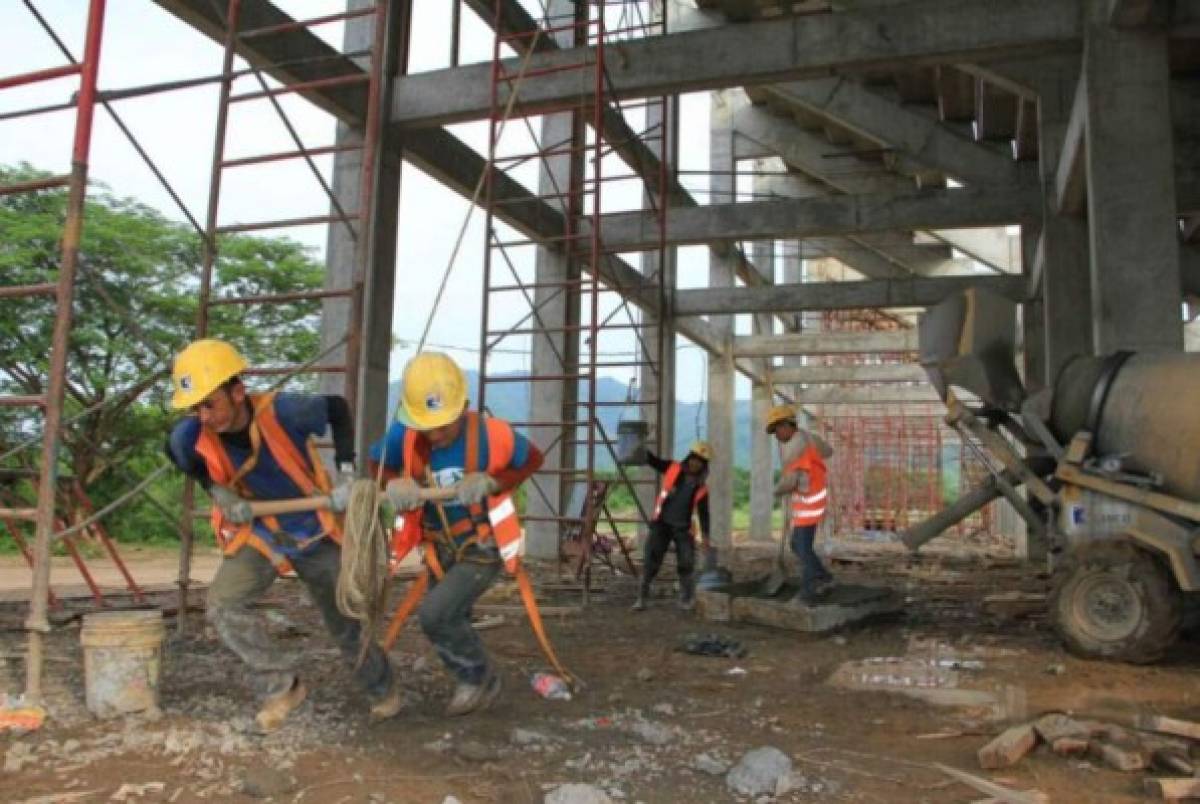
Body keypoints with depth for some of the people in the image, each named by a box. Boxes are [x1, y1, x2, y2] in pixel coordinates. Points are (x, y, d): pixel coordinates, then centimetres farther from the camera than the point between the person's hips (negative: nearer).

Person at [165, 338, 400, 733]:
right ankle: (283, 683, -2)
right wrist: (220, 493, -13)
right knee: (223, 605, -21)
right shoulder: (191, 436, -23)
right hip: (257, 532, 2)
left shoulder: (284, 411, -31)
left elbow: (337, 407, -11)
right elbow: (184, 458, 4)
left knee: (347, 618, 10)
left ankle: (384, 689, 35)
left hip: (314, 528, -2)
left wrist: (347, 471, -17)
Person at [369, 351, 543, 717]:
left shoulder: (491, 434, -28)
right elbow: (377, 463, -2)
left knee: (435, 614, -20)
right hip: (441, 549, 5)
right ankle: (474, 682, 49)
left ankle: (480, 677, 6)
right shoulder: (403, 435, -21)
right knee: (451, 622, 20)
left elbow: (533, 459, -9)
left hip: (484, 548, -5)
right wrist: (394, 484, -26)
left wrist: (491, 482, -26)